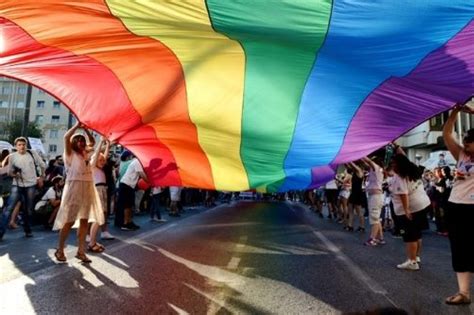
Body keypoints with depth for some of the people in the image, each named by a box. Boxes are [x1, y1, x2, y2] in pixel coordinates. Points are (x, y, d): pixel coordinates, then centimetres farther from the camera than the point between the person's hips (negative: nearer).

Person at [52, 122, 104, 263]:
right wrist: (77, 125, -8)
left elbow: (92, 142, 28)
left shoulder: (85, 153, 16)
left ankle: (81, 251, 11)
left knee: (84, 220, 5)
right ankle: (60, 250, 14)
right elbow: (66, 137, -16)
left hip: (87, 188, 6)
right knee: (69, 221, -2)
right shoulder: (70, 154, 0)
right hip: (74, 188, -6)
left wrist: (85, 129, 16)